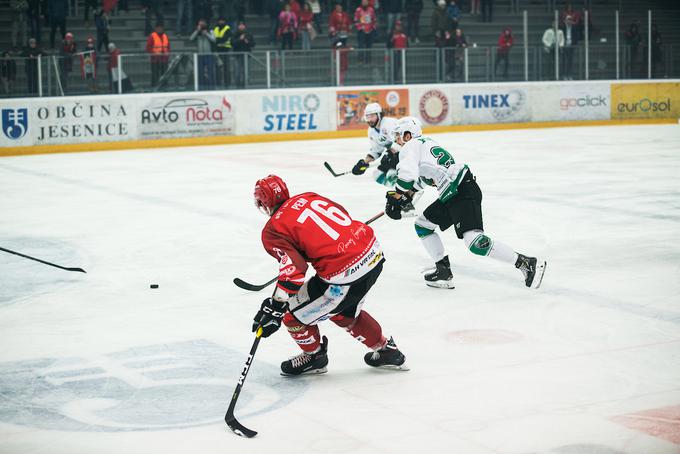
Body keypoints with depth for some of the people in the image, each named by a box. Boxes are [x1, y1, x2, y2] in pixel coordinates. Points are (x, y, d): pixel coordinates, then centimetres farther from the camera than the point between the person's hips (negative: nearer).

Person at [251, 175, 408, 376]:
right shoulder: (307, 197, 14)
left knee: (294, 314, 13)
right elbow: (342, 214, 23)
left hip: (344, 275, -8)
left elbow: (292, 268, -18)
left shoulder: (273, 230, -5)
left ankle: (314, 356, 35)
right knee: (343, 312, 33)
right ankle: (386, 350, 43)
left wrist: (274, 307, -17)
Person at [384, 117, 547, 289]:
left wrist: (395, 199, -5)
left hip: (464, 193, -11)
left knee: (475, 242, -20)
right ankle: (443, 270, 17)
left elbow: (407, 176, -18)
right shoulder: (426, 143, 25)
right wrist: (406, 197, 33)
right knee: (422, 225, 18)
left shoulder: (411, 146, -4)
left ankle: (527, 263, -17)